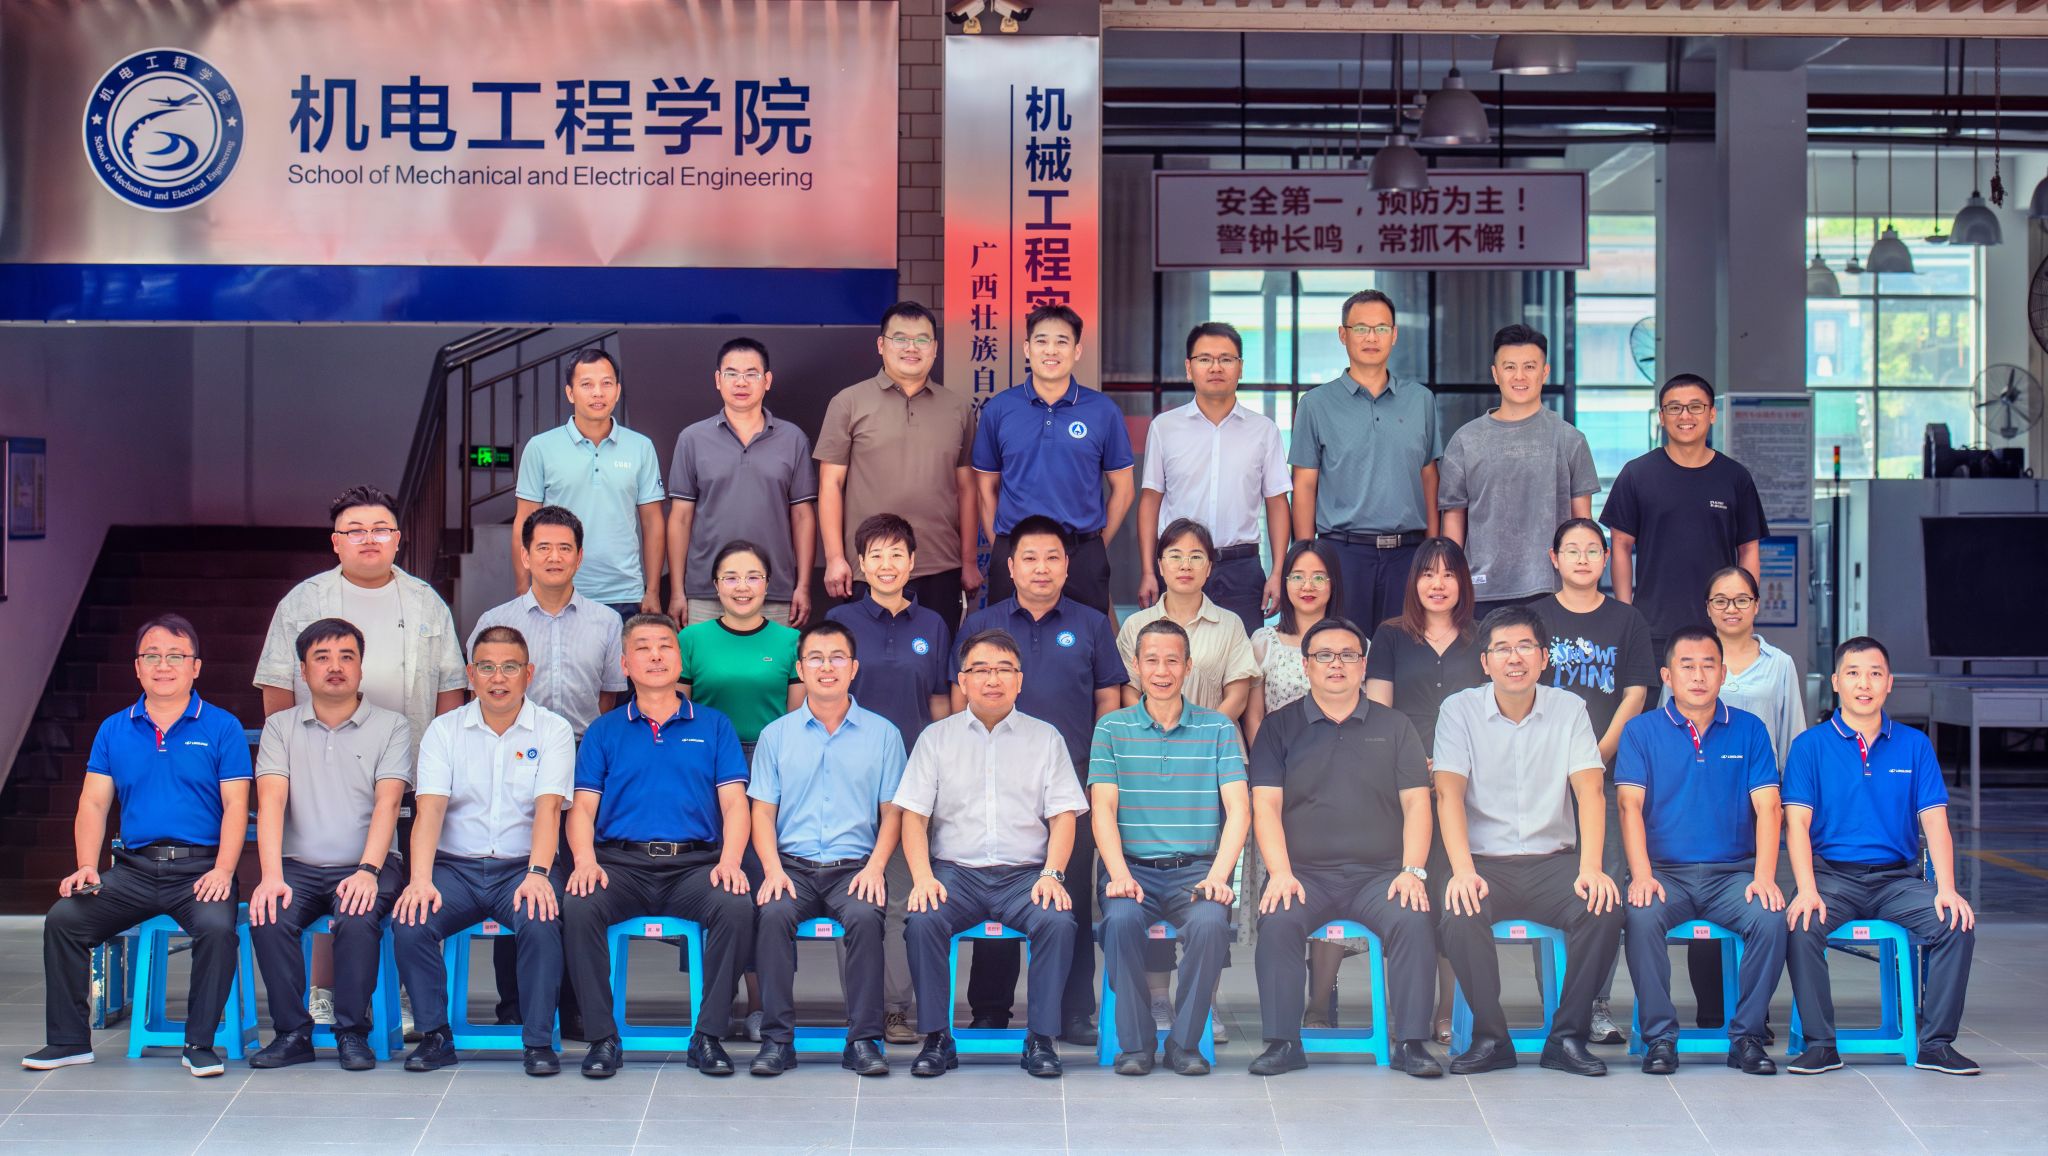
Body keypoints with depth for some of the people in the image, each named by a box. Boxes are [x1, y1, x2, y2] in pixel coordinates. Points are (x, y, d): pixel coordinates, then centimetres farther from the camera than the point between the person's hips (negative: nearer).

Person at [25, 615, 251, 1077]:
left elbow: (235, 804, -2)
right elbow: (93, 803, 9)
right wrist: (87, 867, -6)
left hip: (200, 868, -3)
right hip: (134, 866, 3)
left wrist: (222, 870, -16)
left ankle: (200, 1044, -16)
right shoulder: (114, 729, 14)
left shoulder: (222, 727, 5)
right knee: (63, 918, -17)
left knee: (217, 926, -32)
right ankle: (68, 1040, -2)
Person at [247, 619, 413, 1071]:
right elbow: (271, 800, -3)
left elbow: (387, 803, -7)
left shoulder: (391, 726, 6)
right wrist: (271, 875, -18)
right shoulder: (281, 727, 11)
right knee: (268, 917, -27)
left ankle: (353, 1033, -14)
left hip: (365, 866, -2)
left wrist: (367, 871, -22)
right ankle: (292, 1032, -12)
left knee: (358, 919, -32)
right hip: (298, 867, 2)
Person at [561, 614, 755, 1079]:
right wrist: (585, 861, -12)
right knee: (577, 907, -31)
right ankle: (602, 1038, -17)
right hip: (621, 860, 0)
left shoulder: (713, 726, 16)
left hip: (695, 862, 0)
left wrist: (729, 861, -12)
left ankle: (708, 1036, -18)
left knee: (737, 907, -31)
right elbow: (583, 808, 9)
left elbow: (734, 803, 7)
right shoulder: (604, 731, 17)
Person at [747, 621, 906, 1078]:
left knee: (865, 916, -32)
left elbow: (892, 811, 9)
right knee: (774, 913, -31)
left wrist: (875, 866, -8)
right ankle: (777, 1038, -23)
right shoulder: (777, 734, 12)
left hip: (854, 865, -1)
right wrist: (773, 868, -9)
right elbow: (763, 811, 8)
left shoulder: (882, 733, 10)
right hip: (793, 864, 1)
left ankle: (863, 1039, -24)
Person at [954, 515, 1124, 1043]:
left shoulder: (1091, 625, 11)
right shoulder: (980, 624, 11)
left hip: (1074, 777, 0)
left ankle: (1076, 1012, 7)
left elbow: (1109, 700, 11)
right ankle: (989, 1011, 11)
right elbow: (961, 700, 11)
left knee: (1073, 897, 0)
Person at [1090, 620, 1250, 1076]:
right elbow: (1102, 809, 1)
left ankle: (1185, 1042, -12)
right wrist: (1120, 875, -16)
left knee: (1210, 922, -32)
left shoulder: (1218, 728, 9)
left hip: (1196, 867, 0)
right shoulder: (1112, 728, 10)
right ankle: (1135, 1043, -14)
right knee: (1121, 919, -32)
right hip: (1133, 866, 0)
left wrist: (1217, 876, -14)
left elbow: (1238, 810, 1)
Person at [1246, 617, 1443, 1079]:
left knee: (1414, 920, -28)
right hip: (1303, 872, -1)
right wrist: (1280, 874, -12)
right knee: (1277, 922, -30)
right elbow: (1266, 805, 3)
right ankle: (1282, 1043, -20)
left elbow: (1416, 803, 8)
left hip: (1379, 873, 1)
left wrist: (1412, 872, -7)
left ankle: (1410, 1042, -18)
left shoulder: (1393, 727, 14)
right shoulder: (1280, 727, 11)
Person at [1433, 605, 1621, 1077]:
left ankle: (1568, 1037, -11)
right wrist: (1463, 871, -25)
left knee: (1604, 909, -28)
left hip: (1553, 860, 1)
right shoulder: (1460, 709, 1)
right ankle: (1490, 1038, -13)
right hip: (1485, 861, -1)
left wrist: (1590, 868, -22)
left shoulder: (1568, 708, 5)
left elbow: (1590, 790, -5)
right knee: (1459, 915, -32)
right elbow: (1449, 793, -9)